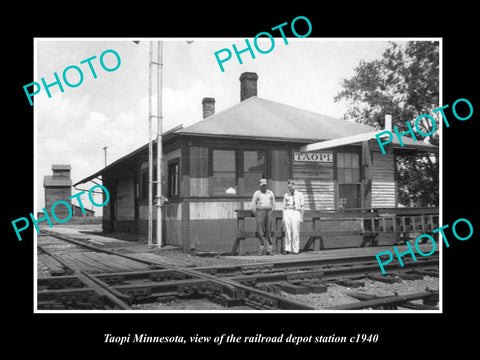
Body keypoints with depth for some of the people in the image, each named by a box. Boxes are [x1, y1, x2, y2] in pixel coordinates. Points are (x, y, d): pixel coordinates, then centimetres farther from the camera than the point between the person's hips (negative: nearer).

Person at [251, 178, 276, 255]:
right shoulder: (256, 193, 5)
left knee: (268, 231, 1)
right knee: (260, 231, -8)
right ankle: (262, 248, -3)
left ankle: (269, 250, 4)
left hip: (269, 212, 2)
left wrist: (271, 213, 9)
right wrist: (255, 215, 0)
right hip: (260, 211, -2)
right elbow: (253, 205, 4)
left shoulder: (271, 193, 13)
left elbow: (273, 204, 18)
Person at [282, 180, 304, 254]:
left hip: (296, 213, -2)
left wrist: (302, 218, 3)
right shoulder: (286, 195, 11)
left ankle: (295, 250, -1)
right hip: (287, 213, 2)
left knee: (295, 232, -5)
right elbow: (284, 207, 13)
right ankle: (288, 249, 0)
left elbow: (302, 207, 7)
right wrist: (283, 217, 5)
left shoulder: (299, 195, 7)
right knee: (287, 232, -2)